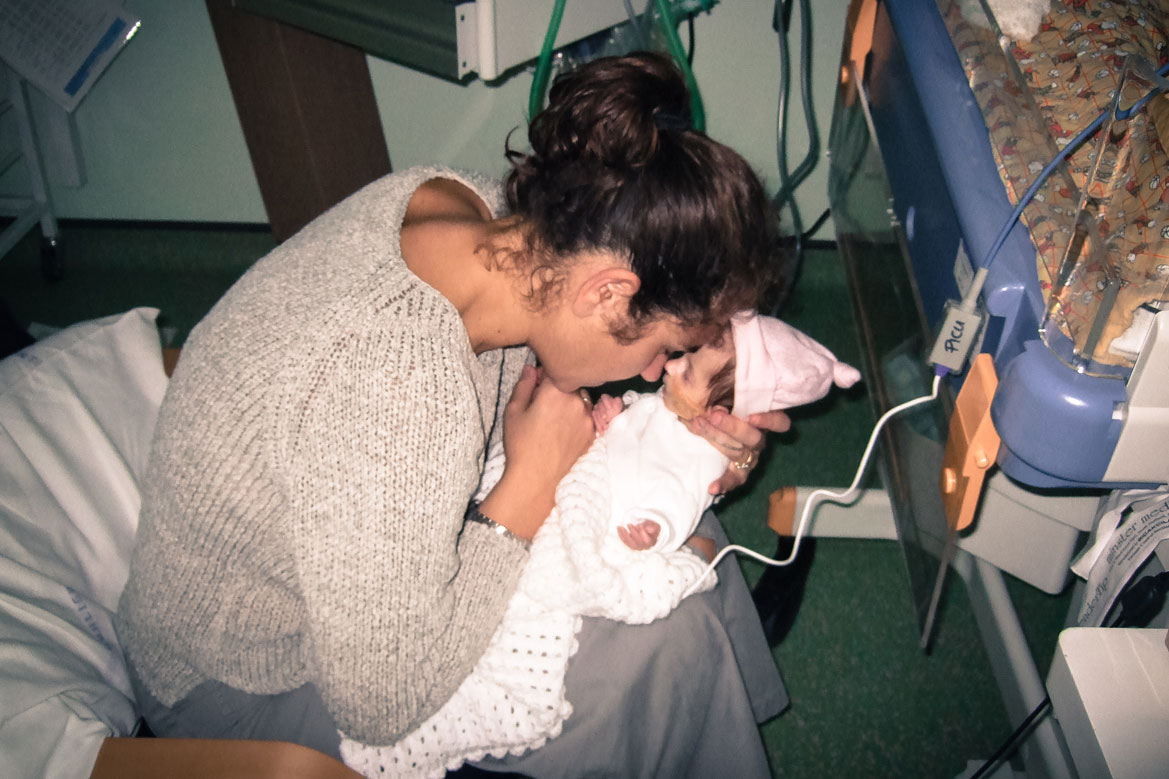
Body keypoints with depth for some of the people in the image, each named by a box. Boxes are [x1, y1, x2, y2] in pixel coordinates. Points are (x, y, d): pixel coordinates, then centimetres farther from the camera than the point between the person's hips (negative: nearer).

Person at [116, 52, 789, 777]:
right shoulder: (394, 390, -40)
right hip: (247, 682, -8)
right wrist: (535, 482, -24)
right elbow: (381, 702, -30)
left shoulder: (460, 203, -16)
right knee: (666, 640, -16)